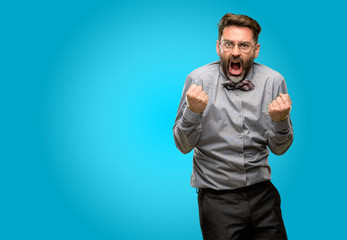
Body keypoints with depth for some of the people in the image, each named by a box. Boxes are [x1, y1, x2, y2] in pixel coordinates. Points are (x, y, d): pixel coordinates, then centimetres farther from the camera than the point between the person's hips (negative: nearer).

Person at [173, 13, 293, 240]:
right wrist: (193, 111, -25)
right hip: (217, 197, -2)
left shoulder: (273, 80, -4)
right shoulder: (199, 79, -9)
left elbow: (279, 148, 1)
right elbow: (183, 146, -8)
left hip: (262, 192, 3)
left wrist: (280, 121, -19)